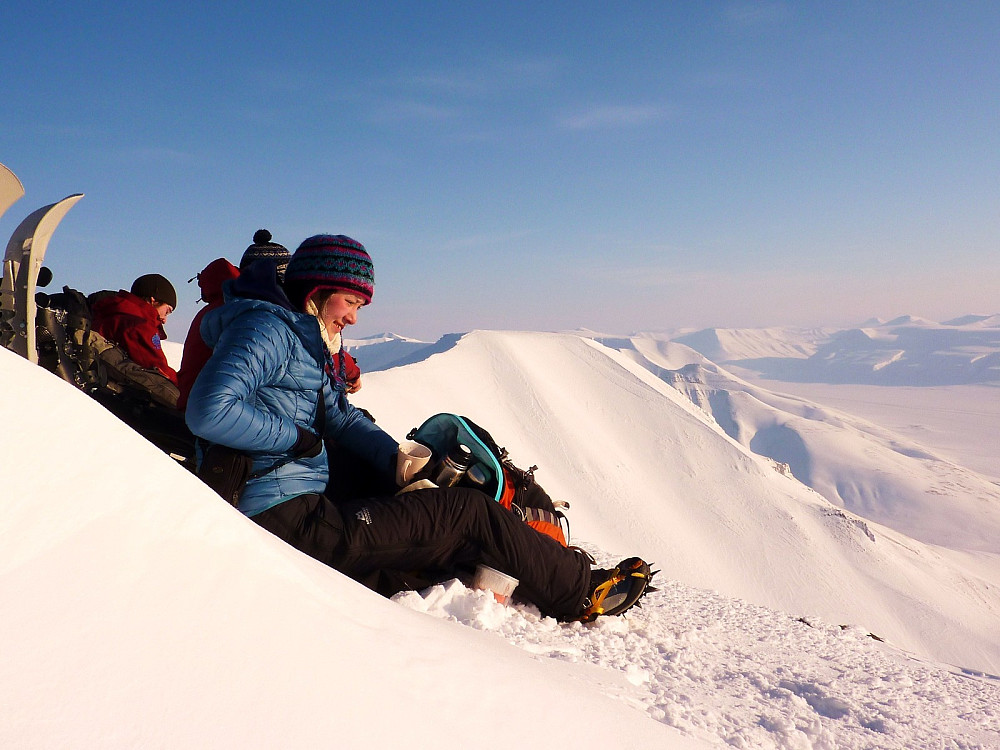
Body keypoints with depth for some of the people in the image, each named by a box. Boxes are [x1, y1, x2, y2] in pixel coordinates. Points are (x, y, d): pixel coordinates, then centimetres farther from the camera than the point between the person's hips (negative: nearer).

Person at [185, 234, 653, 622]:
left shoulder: (301, 342, 20)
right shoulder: (263, 328, -11)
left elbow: (340, 416, 17)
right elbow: (209, 412, -26)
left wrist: (401, 462, 1)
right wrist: (296, 438, -13)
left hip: (302, 510, 10)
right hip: (285, 520, -10)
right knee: (469, 512, -7)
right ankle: (583, 592, 5)